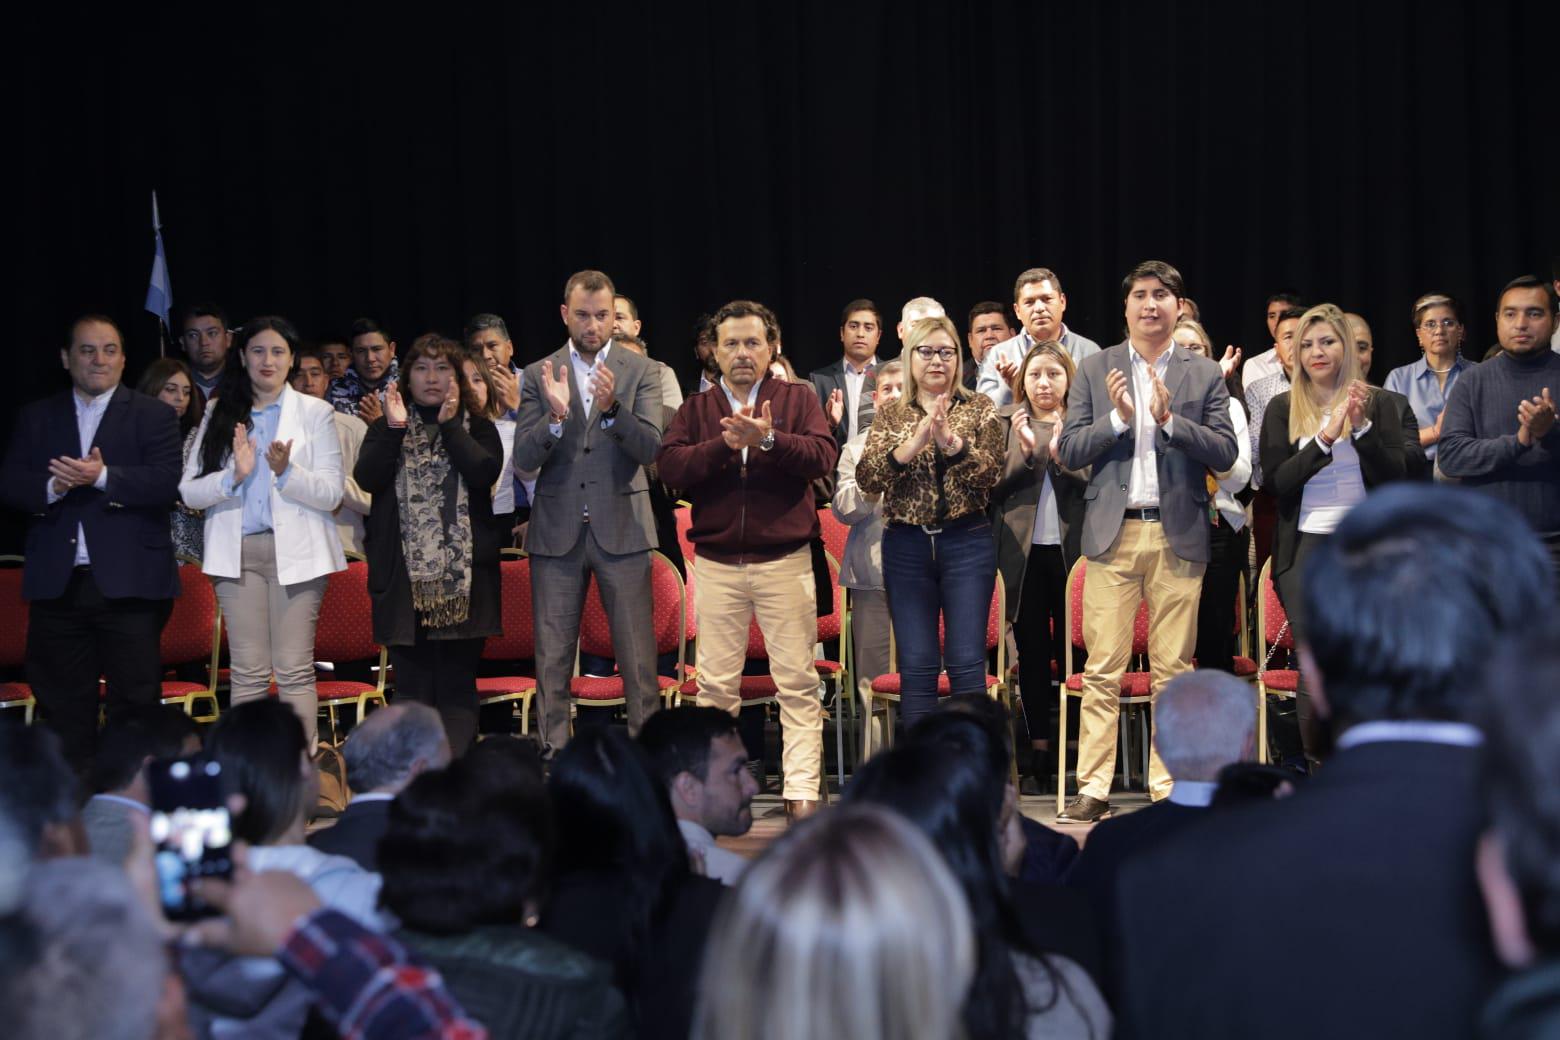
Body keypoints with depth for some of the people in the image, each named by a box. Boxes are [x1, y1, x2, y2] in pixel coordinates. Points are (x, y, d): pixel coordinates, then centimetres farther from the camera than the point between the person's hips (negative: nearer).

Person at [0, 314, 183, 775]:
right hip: (58, 582, 3)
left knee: (135, 699, -1)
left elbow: (167, 483, -10)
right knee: (63, 705, 9)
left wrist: (102, 477, -21)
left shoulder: (154, 416, 4)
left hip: (128, 582, -3)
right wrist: (51, 487, -15)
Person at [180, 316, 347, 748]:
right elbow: (189, 491, 4)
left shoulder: (315, 413, 7)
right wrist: (234, 476, -13)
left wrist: (286, 472, -17)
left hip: (295, 550, -2)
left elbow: (332, 493, -2)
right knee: (248, 673, 2)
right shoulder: (219, 415, 12)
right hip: (237, 551, 2)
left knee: (295, 671, -3)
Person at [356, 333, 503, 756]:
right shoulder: (385, 428, 14)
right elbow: (368, 478, -3)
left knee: (456, 686, -3)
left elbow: (485, 473, -10)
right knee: (411, 685, 3)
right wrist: (394, 428, -10)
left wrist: (449, 425, -9)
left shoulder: (477, 428, 10)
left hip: (462, 574, -1)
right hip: (405, 574, 1)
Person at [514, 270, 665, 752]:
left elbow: (650, 447, -8)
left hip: (622, 527, -1)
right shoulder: (538, 376, 6)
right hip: (557, 530, 1)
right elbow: (523, 459, -2)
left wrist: (612, 407, -25)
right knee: (552, 658, 5)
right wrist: (555, 416, -20)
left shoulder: (640, 371, 4)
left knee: (637, 654, -1)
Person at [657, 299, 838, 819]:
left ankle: (802, 792, 1)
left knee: (797, 683, -2)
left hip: (785, 559, -1)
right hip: (717, 563, 2)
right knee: (716, 683, 5)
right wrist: (723, 445, -17)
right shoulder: (696, 409, 10)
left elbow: (823, 456, -10)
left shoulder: (798, 399, 6)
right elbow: (669, 467, -5)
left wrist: (769, 439, -23)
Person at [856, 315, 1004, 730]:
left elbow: (990, 472, -7)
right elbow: (866, 478, -5)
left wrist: (951, 442, -22)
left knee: (967, 662, -3)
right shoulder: (890, 417, 9)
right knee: (916, 665, 3)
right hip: (906, 545, 1)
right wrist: (915, 441, -18)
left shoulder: (979, 409, 6)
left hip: (967, 543, -1)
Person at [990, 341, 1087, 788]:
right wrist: (1023, 452, -10)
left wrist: (1064, 454, -15)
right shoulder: (1003, 423, 9)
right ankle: (1039, 746, 12)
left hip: (1072, 549, -1)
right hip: (1023, 553, 1)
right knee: (1032, 653, 6)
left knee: (1072, 649, 1)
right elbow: (991, 486, 3)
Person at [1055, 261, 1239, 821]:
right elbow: (1069, 450, 4)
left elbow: (1225, 453, 0)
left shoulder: (1205, 374, 9)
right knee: (1102, 669, -2)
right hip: (1112, 533, 0)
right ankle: (1093, 790, 3)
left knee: (1174, 669, 2)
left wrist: (1169, 420, -12)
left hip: (1178, 535, 0)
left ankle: (1168, 788, 10)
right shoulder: (1095, 370, 9)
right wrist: (1118, 418, -11)